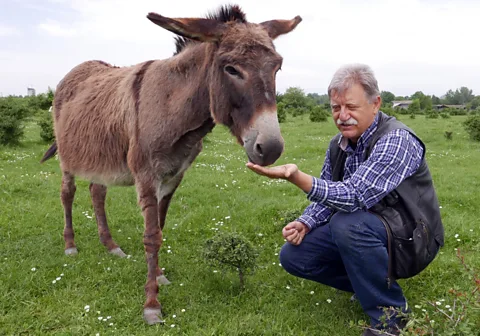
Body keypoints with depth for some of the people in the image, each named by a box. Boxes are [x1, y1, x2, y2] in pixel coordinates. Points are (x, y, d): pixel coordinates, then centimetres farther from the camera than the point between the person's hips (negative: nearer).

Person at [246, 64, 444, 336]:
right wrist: (305, 224, -9)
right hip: (361, 233, 7)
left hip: (410, 240, -7)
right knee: (293, 255, -5)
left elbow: (354, 196, -34)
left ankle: (390, 313, -13)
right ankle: (369, 284, 10)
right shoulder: (338, 145, 2)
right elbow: (327, 197, 11)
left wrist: (297, 177, -46)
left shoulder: (396, 140, -22)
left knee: (347, 222, -35)